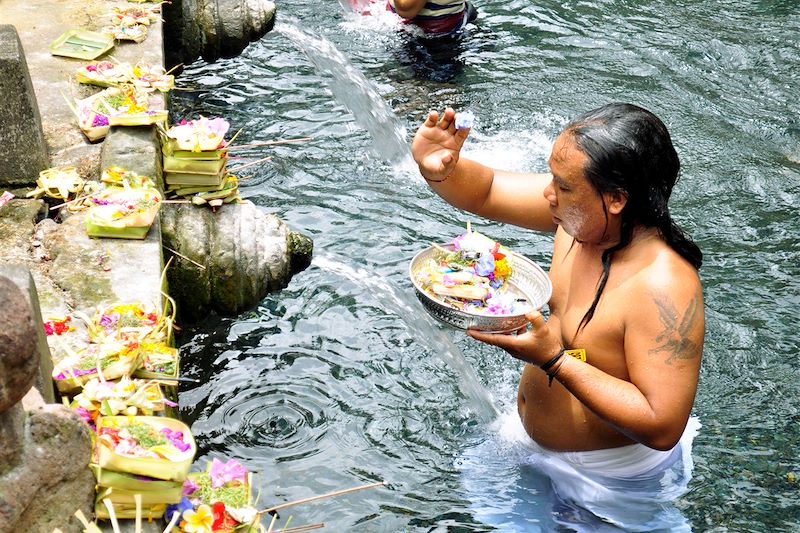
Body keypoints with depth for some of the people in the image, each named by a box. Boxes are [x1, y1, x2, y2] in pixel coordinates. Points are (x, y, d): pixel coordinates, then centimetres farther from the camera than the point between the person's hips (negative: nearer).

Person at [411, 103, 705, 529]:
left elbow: (662, 426, -37)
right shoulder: (585, 212, -14)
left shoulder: (663, 289, -36)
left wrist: (555, 360, -38)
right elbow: (485, 193, -1)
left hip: (605, 478, -7)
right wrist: (439, 169, -24)